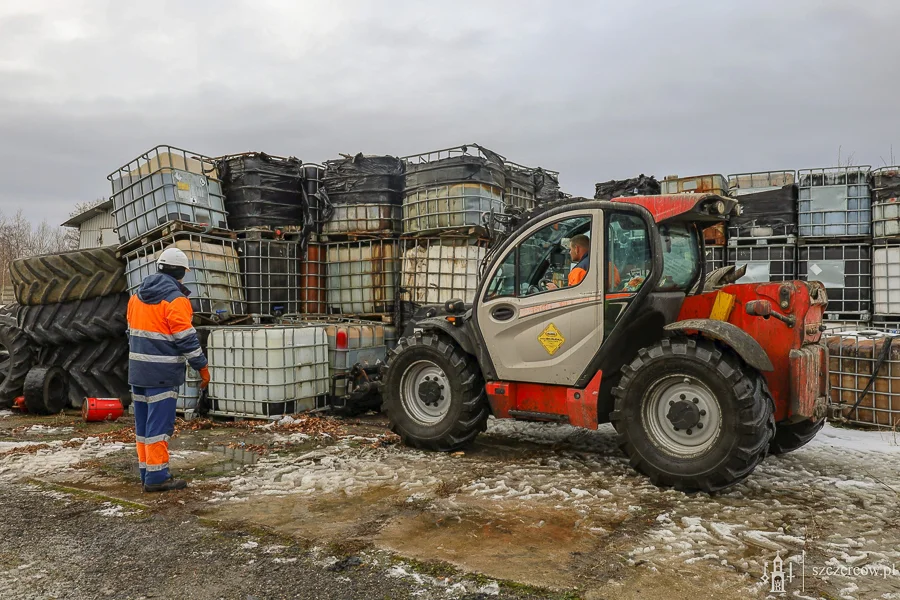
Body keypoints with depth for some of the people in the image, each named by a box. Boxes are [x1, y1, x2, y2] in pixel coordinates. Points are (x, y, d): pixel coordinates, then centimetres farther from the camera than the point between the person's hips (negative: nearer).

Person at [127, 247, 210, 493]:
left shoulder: (137, 296, 12)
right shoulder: (175, 299, -14)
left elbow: (133, 331, 19)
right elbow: (186, 338, -16)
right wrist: (202, 367, -8)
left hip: (137, 370, 8)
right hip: (162, 373, -8)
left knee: (143, 423, 13)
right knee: (159, 424, -5)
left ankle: (146, 472, 21)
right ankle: (157, 477, -2)